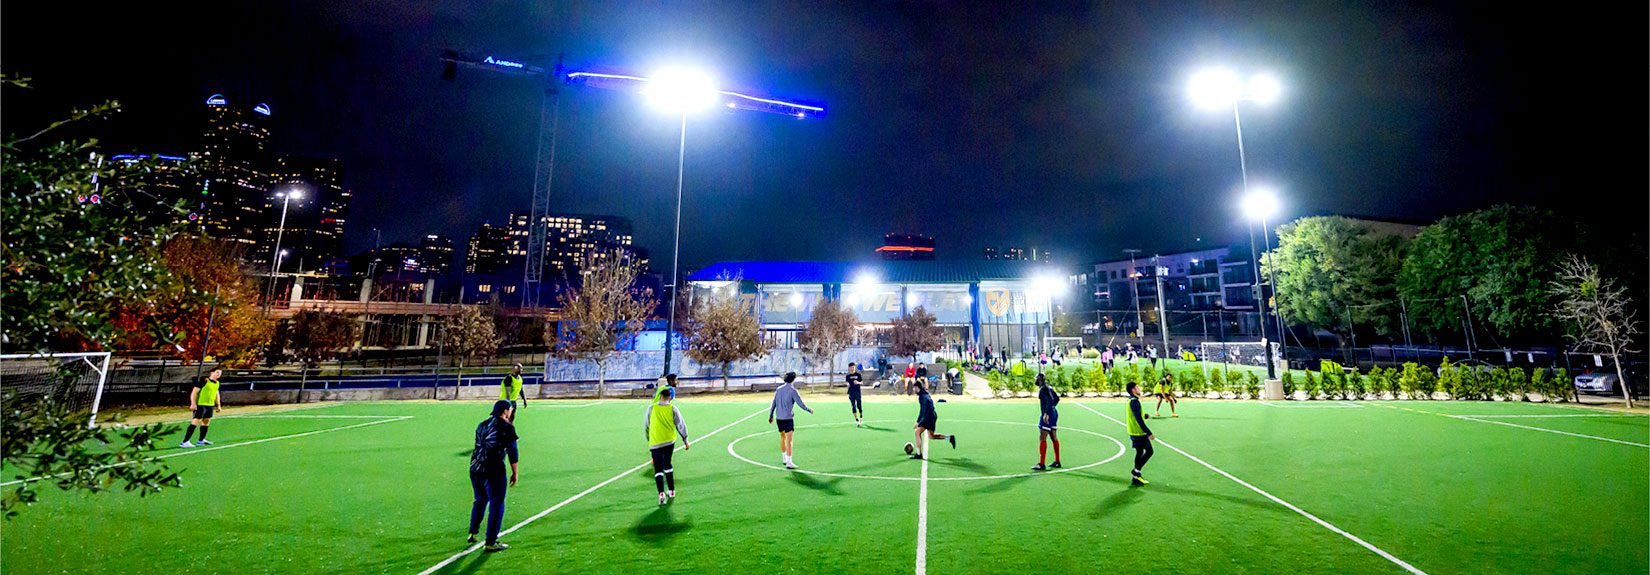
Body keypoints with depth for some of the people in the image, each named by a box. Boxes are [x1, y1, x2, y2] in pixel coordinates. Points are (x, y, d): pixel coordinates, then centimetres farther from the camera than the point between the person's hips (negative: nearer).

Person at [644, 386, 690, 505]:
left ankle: (661, 493, -16)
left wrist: (649, 440, 23)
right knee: (667, 464, 21)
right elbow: (681, 425, 2)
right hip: (670, 441, 1)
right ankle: (671, 490, 26)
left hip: (655, 443, -1)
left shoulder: (651, 408, -2)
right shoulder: (673, 409, -3)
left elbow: (646, 427, 8)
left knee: (658, 469, 2)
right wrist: (685, 441, 12)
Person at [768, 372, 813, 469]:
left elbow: (774, 403, 11)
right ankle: (789, 462, -13)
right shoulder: (793, 390, -10)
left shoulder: (779, 389, 7)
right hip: (788, 417, -6)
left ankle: (784, 458, 32)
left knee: (782, 437, 21)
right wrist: (809, 410, 4)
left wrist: (771, 415, 20)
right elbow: (801, 404, -12)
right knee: (789, 440, -7)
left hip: (779, 417, 6)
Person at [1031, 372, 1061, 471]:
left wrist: (1046, 413, -28)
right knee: (1054, 438, 15)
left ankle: (1041, 464, -10)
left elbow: (1049, 401, -25)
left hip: (1047, 416, -10)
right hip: (1054, 413, 10)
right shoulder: (1049, 388, 14)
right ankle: (1057, 462, 22)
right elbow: (1057, 398, 25)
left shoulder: (1043, 389, -14)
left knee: (1042, 439, -9)